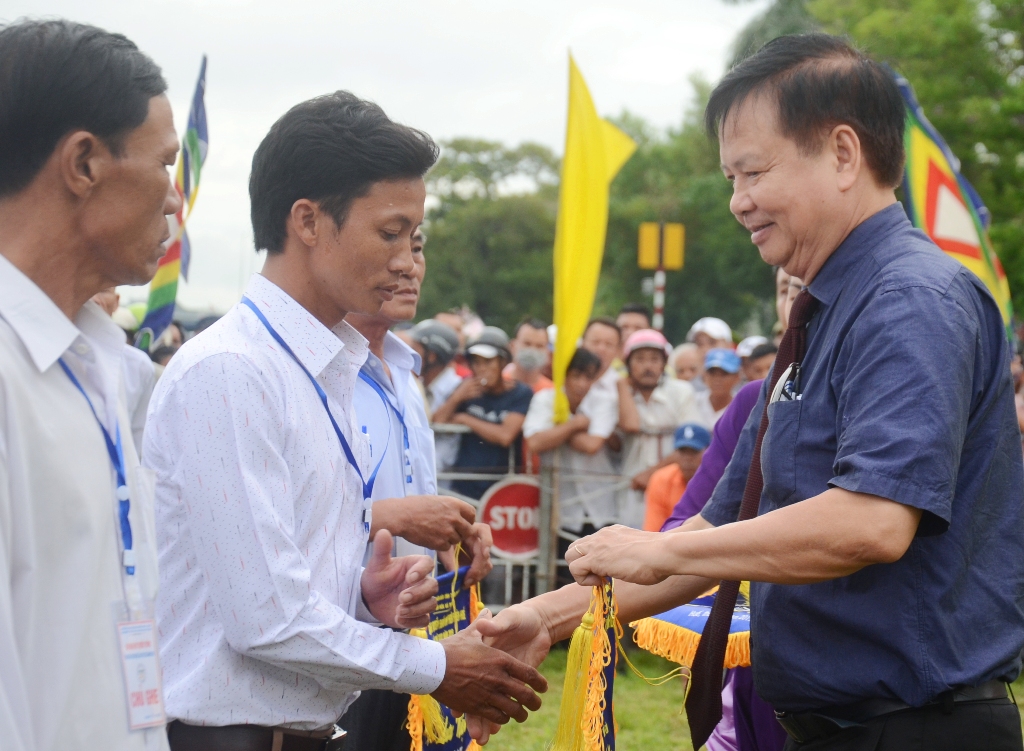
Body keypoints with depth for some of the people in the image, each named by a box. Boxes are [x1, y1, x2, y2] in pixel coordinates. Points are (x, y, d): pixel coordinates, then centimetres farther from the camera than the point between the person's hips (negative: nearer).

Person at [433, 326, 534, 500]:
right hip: (464, 486, 3)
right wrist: (456, 398, -13)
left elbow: (505, 436, -17)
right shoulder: (468, 389, 9)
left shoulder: (521, 394, -3)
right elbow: (437, 423, 4)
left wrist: (464, 419, -6)